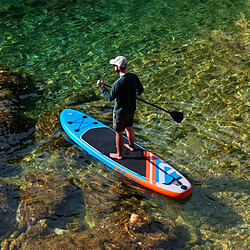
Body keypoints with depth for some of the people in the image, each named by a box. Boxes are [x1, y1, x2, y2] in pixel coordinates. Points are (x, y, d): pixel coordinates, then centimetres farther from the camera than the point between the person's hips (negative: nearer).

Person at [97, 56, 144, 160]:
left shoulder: (118, 83, -32)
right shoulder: (134, 76, -10)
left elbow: (110, 98, -20)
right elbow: (140, 90, 4)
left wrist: (102, 87, -11)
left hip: (121, 112, -7)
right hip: (132, 109, 7)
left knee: (119, 133, 12)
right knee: (129, 127, 29)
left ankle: (119, 154, 27)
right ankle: (131, 145, 50)